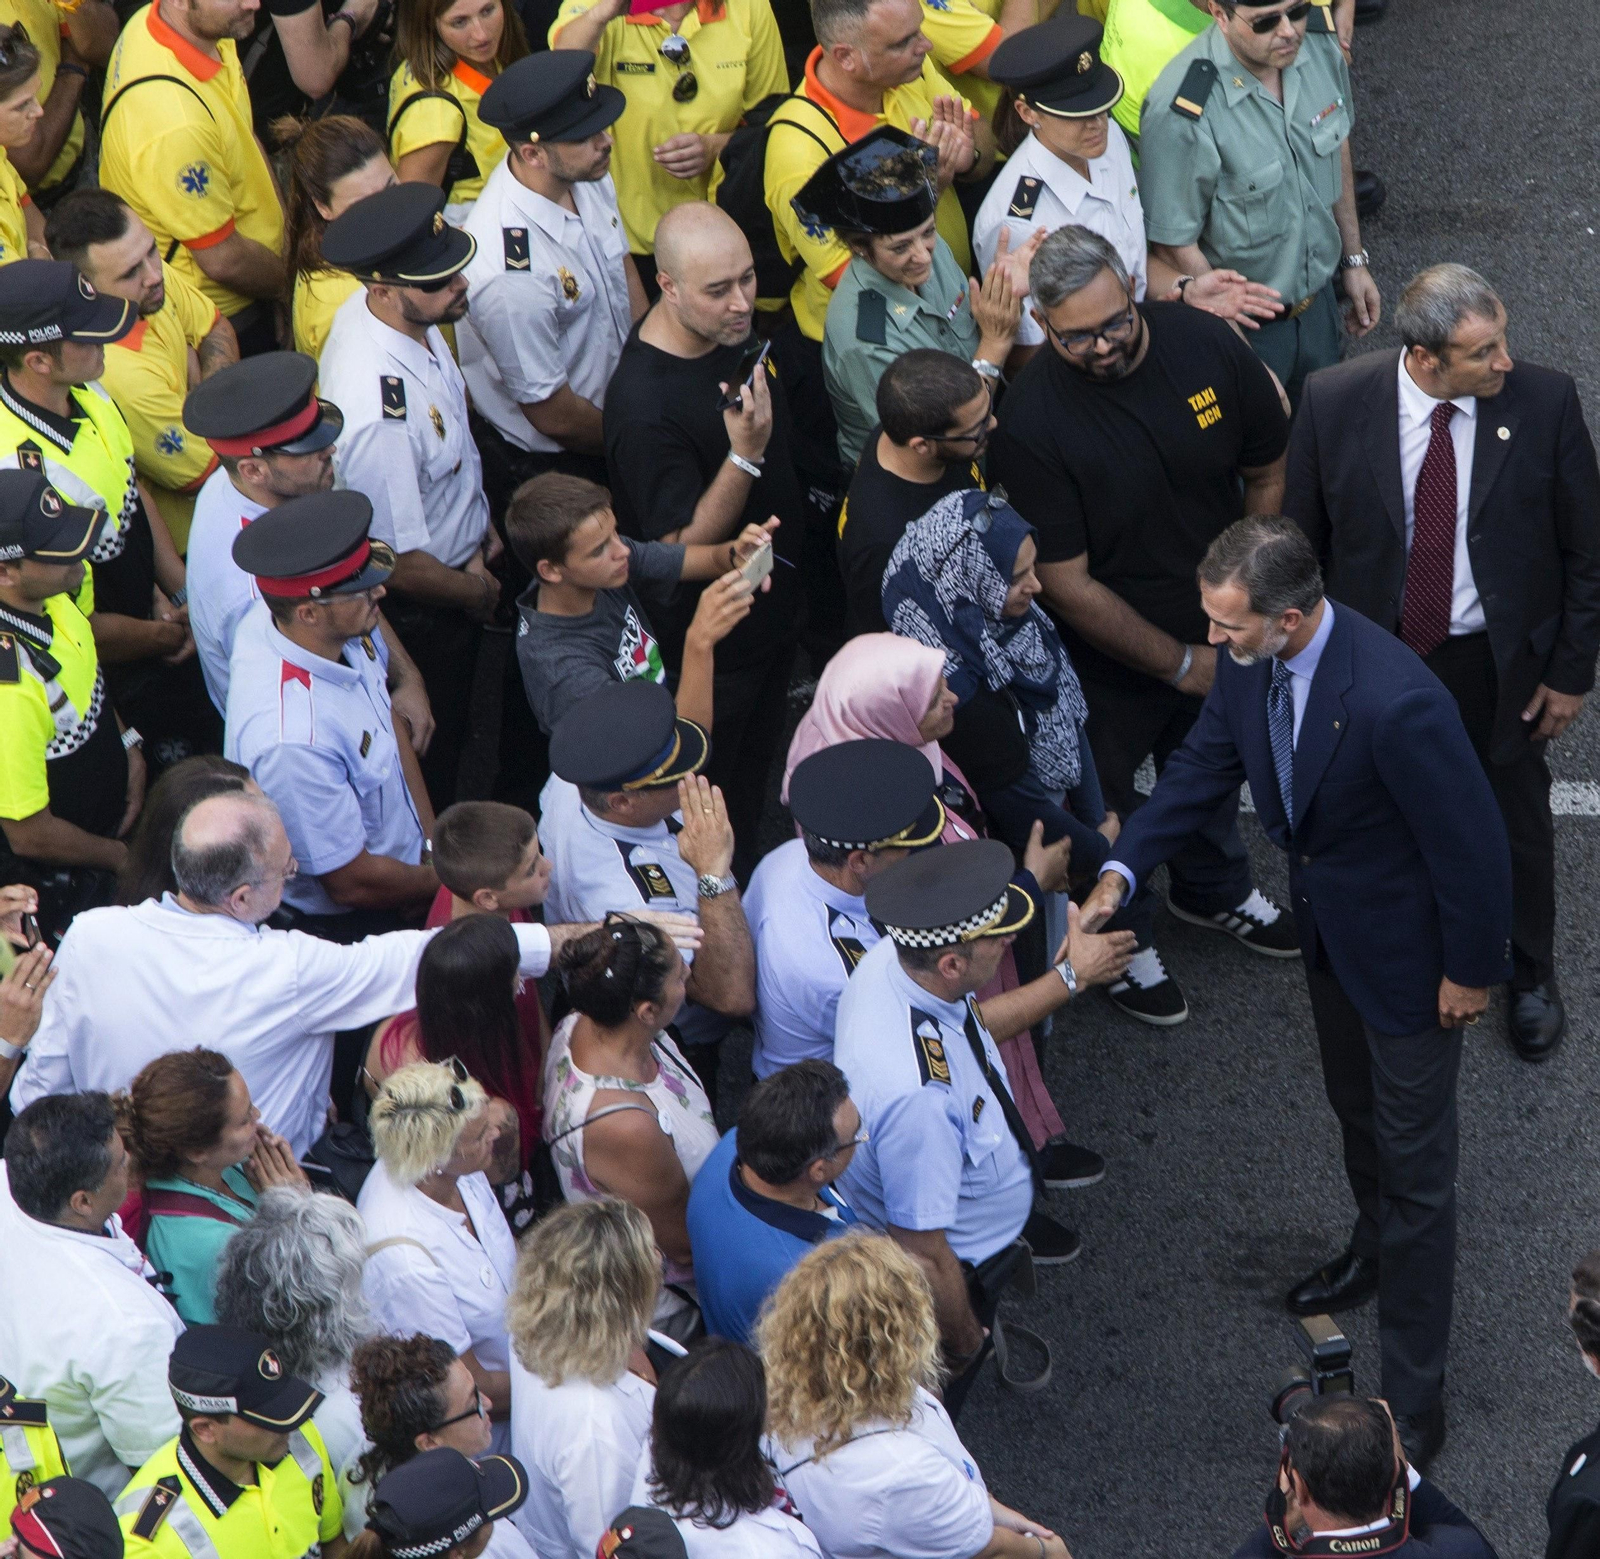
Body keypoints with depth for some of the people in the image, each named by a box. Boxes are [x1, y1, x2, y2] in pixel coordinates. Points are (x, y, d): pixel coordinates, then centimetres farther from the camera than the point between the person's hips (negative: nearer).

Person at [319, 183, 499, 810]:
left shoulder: (398, 313, -15)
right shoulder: (379, 411, -43)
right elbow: (401, 565, -31)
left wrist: (478, 526, 11)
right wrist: (475, 593, -12)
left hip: (460, 562, 8)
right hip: (421, 613, -8)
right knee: (434, 755, 18)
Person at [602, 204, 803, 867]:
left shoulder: (730, 331, -9)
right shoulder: (644, 403, -37)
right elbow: (683, 547, -31)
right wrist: (745, 454, -42)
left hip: (771, 606, 8)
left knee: (756, 767, 27)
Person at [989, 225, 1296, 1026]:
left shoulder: (1205, 345, -21)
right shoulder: (1030, 420, -33)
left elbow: (1268, 473, -3)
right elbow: (1068, 587, -26)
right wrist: (1179, 661, -18)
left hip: (1218, 632, 4)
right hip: (1112, 659, -4)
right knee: (1108, 808, 21)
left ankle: (1212, 889, 59)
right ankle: (1122, 938, 49)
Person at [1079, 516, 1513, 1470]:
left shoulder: (1397, 703, -40)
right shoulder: (1250, 662, -17)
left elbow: (1473, 843, -28)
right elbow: (1205, 765, 1)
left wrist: (1472, 972, -15)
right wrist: (1122, 871, -11)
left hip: (1408, 949, -7)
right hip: (1329, 927, 8)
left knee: (1414, 1166, 5)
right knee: (1358, 1112, 32)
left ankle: (1414, 1402, 16)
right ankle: (1377, 1249, 61)